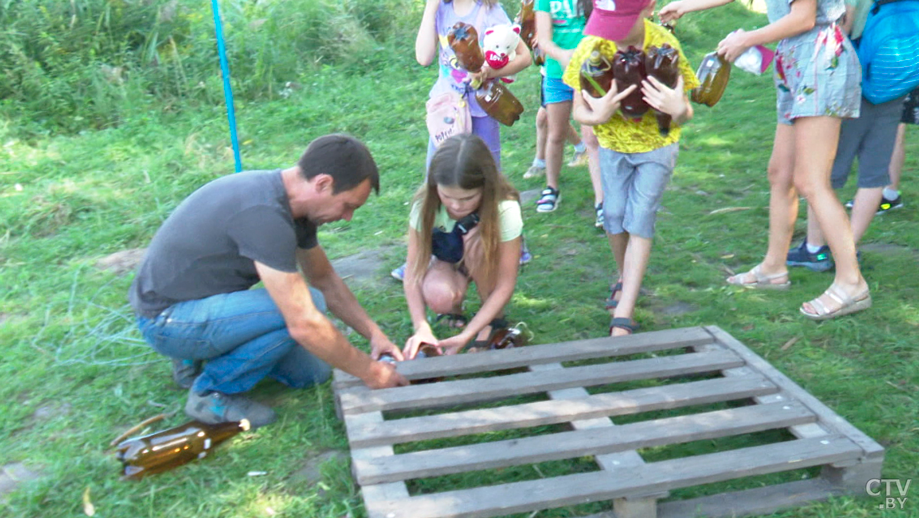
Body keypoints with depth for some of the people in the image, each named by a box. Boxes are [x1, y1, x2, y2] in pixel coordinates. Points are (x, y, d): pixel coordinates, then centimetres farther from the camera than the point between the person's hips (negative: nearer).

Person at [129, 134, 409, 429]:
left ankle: (202, 355, 16)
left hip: (204, 302, 9)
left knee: (311, 373, 4)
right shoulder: (263, 214, -32)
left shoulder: (291, 204, -1)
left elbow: (325, 279, 13)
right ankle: (211, 393, -8)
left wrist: (373, 333, 4)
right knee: (302, 307, -27)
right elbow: (304, 325, -32)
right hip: (166, 319, -9)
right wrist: (370, 372, -20)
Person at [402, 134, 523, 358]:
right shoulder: (425, 205, -29)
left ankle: (495, 320, -13)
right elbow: (413, 269, -24)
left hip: (488, 263, 0)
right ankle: (454, 307, 4)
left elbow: (505, 284, -28)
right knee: (438, 297, -35)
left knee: (477, 239, -37)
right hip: (447, 260, 1)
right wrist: (421, 327, -38)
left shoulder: (505, 209, -33)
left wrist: (467, 335, -36)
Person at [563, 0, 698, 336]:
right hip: (613, 145, 3)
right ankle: (625, 280, 34)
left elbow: (684, 115, -21)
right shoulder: (592, 47, -21)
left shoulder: (665, 46, -25)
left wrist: (678, 110, -46)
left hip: (657, 146, -2)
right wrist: (597, 116, -37)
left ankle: (623, 316, -9)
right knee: (614, 217, 2)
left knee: (639, 221, -9)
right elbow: (579, 110, -13)